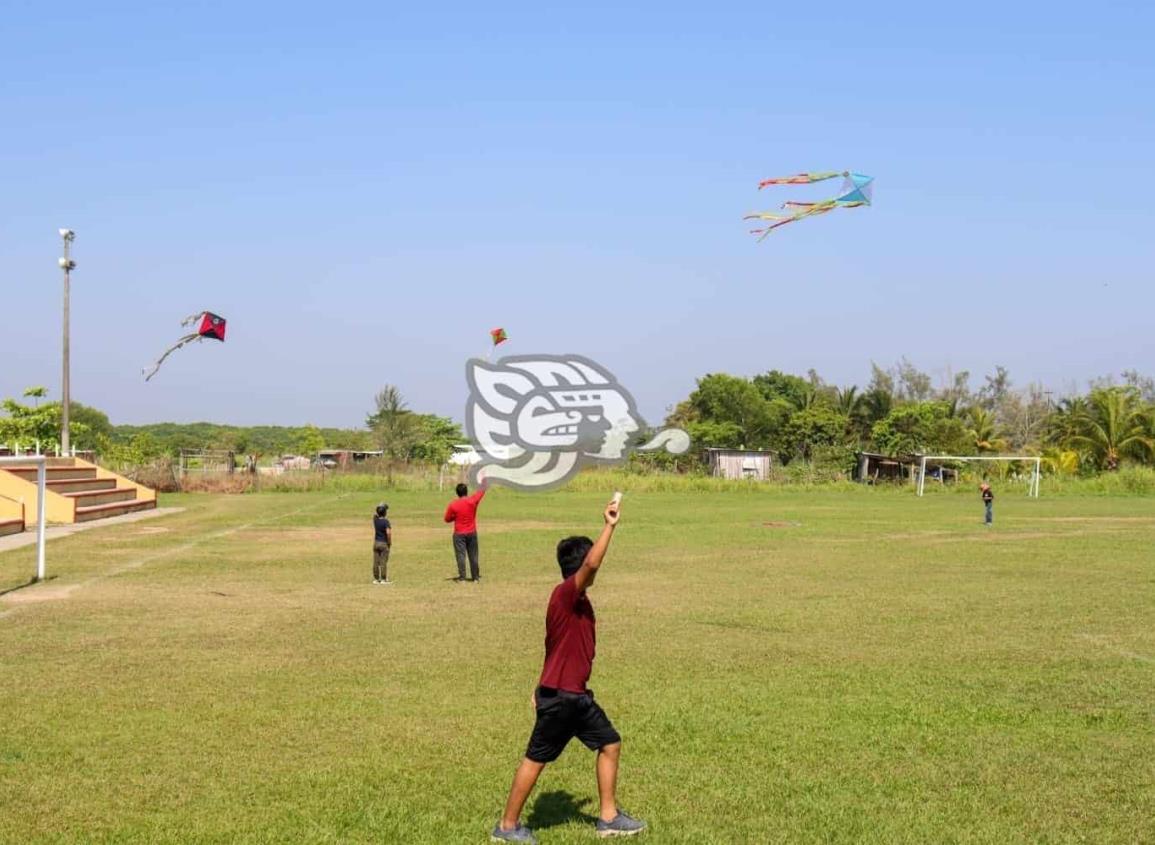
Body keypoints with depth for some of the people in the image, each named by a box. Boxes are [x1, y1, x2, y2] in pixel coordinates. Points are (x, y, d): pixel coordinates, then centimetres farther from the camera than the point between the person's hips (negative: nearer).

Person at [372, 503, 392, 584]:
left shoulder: (375, 519, 0)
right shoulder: (386, 521, -17)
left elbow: (376, 514, 24)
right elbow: (388, 533, -26)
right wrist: (390, 543, -13)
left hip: (376, 543, 6)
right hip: (384, 544, -6)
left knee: (376, 562, 9)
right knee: (383, 562, -1)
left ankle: (376, 579, 14)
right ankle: (383, 579, 2)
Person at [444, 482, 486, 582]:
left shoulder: (453, 505, -10)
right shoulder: (473, 501, -8)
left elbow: (447, 519, -2)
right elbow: (482, 491, 7)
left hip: (459, 534, -2)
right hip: (472, 533, 2)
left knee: (461, 555, -1)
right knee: (473, 556, 9)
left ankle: (462, 577, -4)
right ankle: (475, 577, 14)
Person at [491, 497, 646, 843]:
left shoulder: (578, 601, 11)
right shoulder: (565, 594, -18)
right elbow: (592, 564, -37)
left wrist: (544, 687, 21)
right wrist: (609, 526, -32)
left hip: (576, 696, 10)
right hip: (558, 697, -10)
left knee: (610, 744, 14)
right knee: (536, 759, 2)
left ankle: (608, 817, 23)